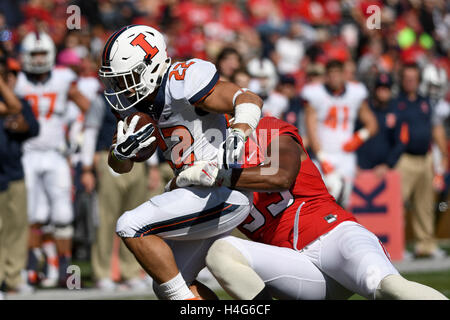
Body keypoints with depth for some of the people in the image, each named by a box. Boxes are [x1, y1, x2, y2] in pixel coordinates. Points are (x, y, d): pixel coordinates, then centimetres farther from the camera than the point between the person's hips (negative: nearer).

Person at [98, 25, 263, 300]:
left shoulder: (182, 83, -19)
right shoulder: (135, 106, 7)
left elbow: (250, 100, -23)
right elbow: (120, 167, 9)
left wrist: (237, 134, -43)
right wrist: (122, 151, -16)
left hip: (224, 193, -10)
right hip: (203, 193, 10)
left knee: (131, 228, -18)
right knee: (165, 286, 15)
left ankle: (188, 304, -11)